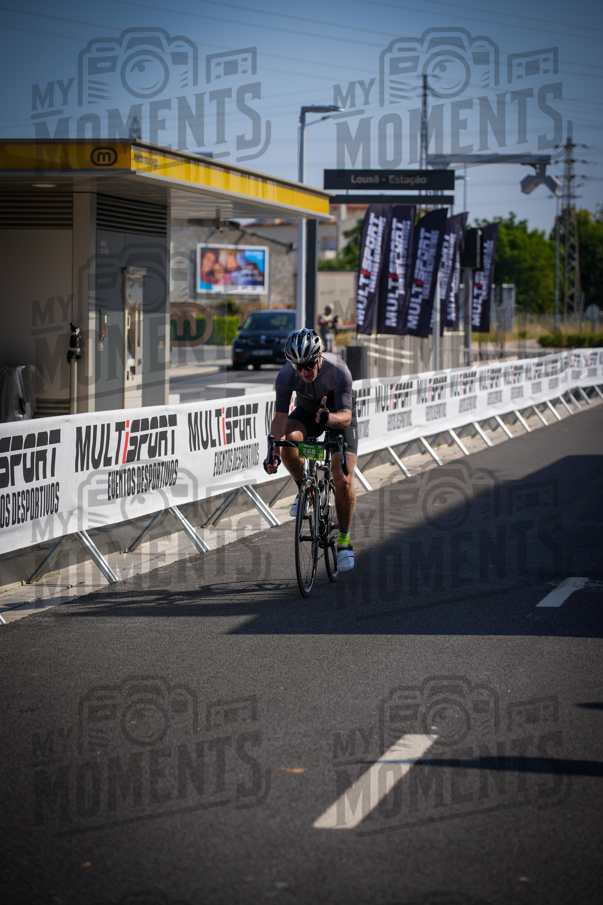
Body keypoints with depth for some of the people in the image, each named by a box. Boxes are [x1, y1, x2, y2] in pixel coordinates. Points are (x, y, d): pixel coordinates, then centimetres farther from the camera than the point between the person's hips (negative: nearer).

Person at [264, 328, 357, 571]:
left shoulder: (338, 371, -36)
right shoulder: (286, 375, -29)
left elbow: (345, 417, -38)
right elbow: (280, 418, -28)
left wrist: (330, 418, -61)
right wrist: (273, 453, -43)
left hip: (340, 415, -2)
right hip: (307, 412, 2)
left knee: (343, 481, -15)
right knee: (287, 439, -32)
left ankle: (344, 539, 4)